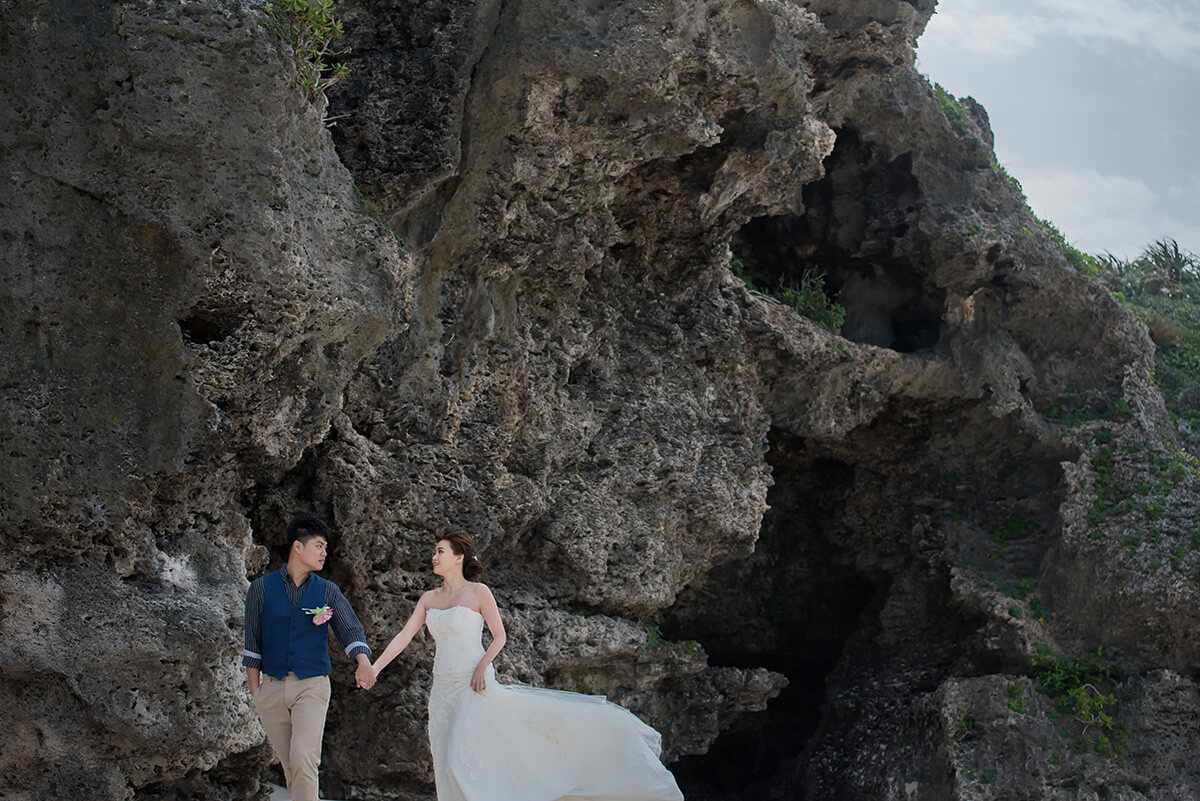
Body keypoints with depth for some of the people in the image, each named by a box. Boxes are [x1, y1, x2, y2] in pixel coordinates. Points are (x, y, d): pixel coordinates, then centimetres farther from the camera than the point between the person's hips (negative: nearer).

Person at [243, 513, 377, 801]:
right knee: (289, 765, 7)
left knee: (303, 759, -18)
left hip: (312, 686, -1)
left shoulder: (328, 591, 7)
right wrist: (255, 692, 1)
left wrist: (363, 662, -24)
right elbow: (252, 644, 6)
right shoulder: (261, 588, 4)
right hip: (272, 688, 1)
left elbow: (350, 629, -3)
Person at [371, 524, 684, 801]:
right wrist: (374, 668, -3)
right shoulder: (429, 599, 10)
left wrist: (482, 666, -17)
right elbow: (403, 636, 8)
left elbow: (499, 636, -2)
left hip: (473, 688, -6)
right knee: (452, 770, 5)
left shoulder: (478, 593, -5)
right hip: (443, 691, 6)